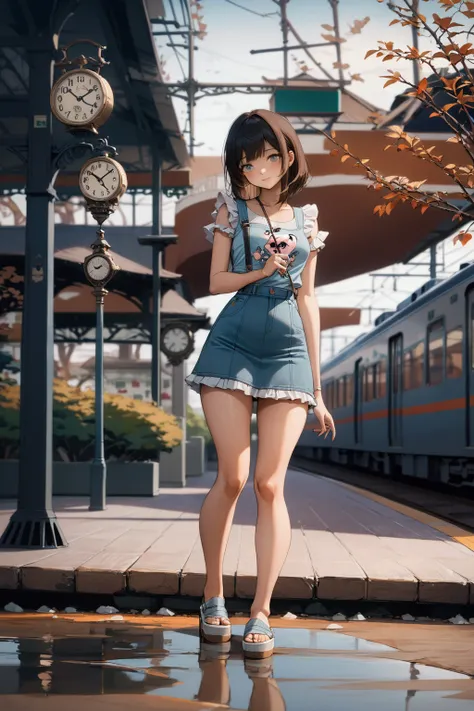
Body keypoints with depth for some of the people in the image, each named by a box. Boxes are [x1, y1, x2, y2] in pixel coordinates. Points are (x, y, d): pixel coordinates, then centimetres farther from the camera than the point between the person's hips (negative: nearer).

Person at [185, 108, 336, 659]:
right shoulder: (231, 211, 9)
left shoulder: (306, 220, 14)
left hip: (289, 351, 2)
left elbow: (307, 301, 16)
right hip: (233, 346, -2)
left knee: (270, 485, -6)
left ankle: (261, 613, -2)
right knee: (232, 477, -7)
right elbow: (217, 281, 6)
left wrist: (317, 387, 14)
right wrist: (263, 271, -13)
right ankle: (213, 596, 12)